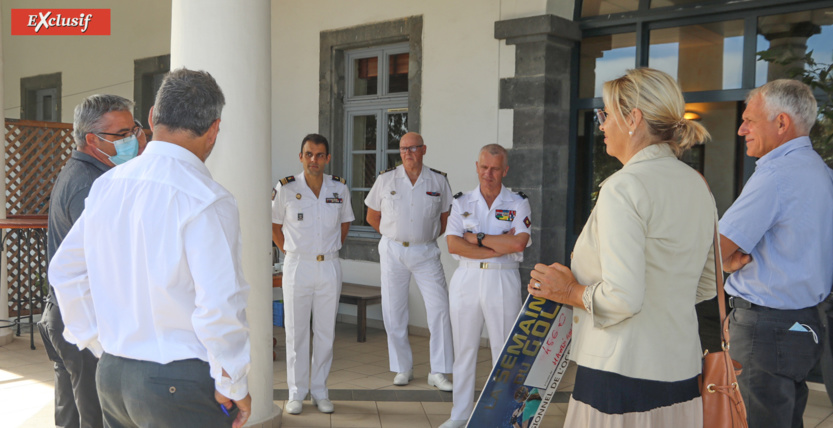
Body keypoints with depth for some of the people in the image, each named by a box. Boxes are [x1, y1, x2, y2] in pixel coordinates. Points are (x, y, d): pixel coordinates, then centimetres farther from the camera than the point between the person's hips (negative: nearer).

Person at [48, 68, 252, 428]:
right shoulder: (208, 200, -19)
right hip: (179, 386, -7)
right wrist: (233, 386, -9)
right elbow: (219, 306, -24)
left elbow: (64, 272, 13)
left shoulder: (106, 185, 4)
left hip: (111, 373, 7)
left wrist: (102, 345, 19)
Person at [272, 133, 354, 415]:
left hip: (329, 268, 2)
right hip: (297, 266, -2)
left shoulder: (339, 188, 1)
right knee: (296, 332, 4)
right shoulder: (286, 188, -5)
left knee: (325, 332, 8)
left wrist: (330, 249, 10)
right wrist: (290, 252, 3)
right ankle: (296, 393, 17)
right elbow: (273, 224, 7)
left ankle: (320, 391, 21)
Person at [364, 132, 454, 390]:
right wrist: (394, 236, 7)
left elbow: (445, 218, 13)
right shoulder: (385, 180, 1)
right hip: (393, 252, 1)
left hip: (425, 252, 0)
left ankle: (438, 373, 2)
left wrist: (428, 237, 5)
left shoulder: (439, 181, 1)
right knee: (393, 311, 4)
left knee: (439, 308, -8)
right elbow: (372, 216, 10)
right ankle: (403, 368, 20)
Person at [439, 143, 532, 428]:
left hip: (503, 281, -2)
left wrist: (477, 238, -10)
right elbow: (453, 245, -7)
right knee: (464, 348, 9)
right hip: (466, 279, 2)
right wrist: (499, 247, -11)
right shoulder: (462, 202, 7)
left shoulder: (518, 204, 2)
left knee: (504, 350, 4)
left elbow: (518, 244, -14)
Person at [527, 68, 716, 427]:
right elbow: (706, 286, 16)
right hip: (683, 370, 8)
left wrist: (572, 292, -7)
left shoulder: (624, 187, -18)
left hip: (624, 372, -8)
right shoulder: (698, 186, 8)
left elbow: (623, 298, -24)